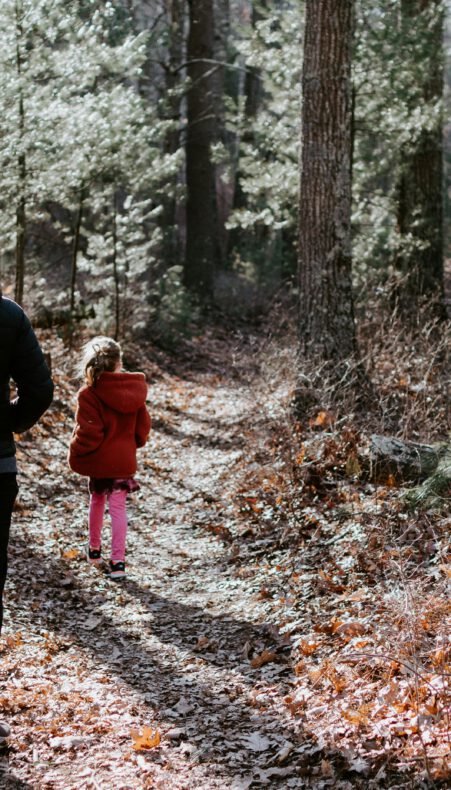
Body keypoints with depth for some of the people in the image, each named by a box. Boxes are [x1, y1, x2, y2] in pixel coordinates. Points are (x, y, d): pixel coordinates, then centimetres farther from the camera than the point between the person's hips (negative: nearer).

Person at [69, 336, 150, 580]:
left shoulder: (89, 394, -17)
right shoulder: (134, 390, -3)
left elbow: (88, 432, -20)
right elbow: (143, 425, 5)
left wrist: (75, 455, -3)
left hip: (98, 459, -2)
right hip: (124, 459, 2)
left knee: (97, 501, 20)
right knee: (118, 507, 4)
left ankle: (94, 550, 36)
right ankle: (118, 561, -4)